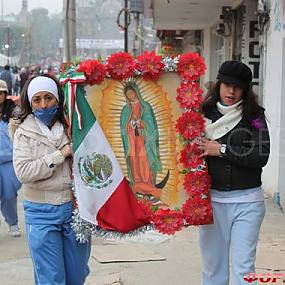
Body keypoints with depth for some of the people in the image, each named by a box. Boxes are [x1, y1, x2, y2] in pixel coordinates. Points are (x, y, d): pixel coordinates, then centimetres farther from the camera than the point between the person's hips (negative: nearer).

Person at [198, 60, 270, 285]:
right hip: (211, 199, 2)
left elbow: (261, 156, -11)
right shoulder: (204, 114, 4)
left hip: (247, 201, -2)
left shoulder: (254, 116, -1)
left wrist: (222, 150, -13)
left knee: (243, 267, -1)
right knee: (213, 264, 11)